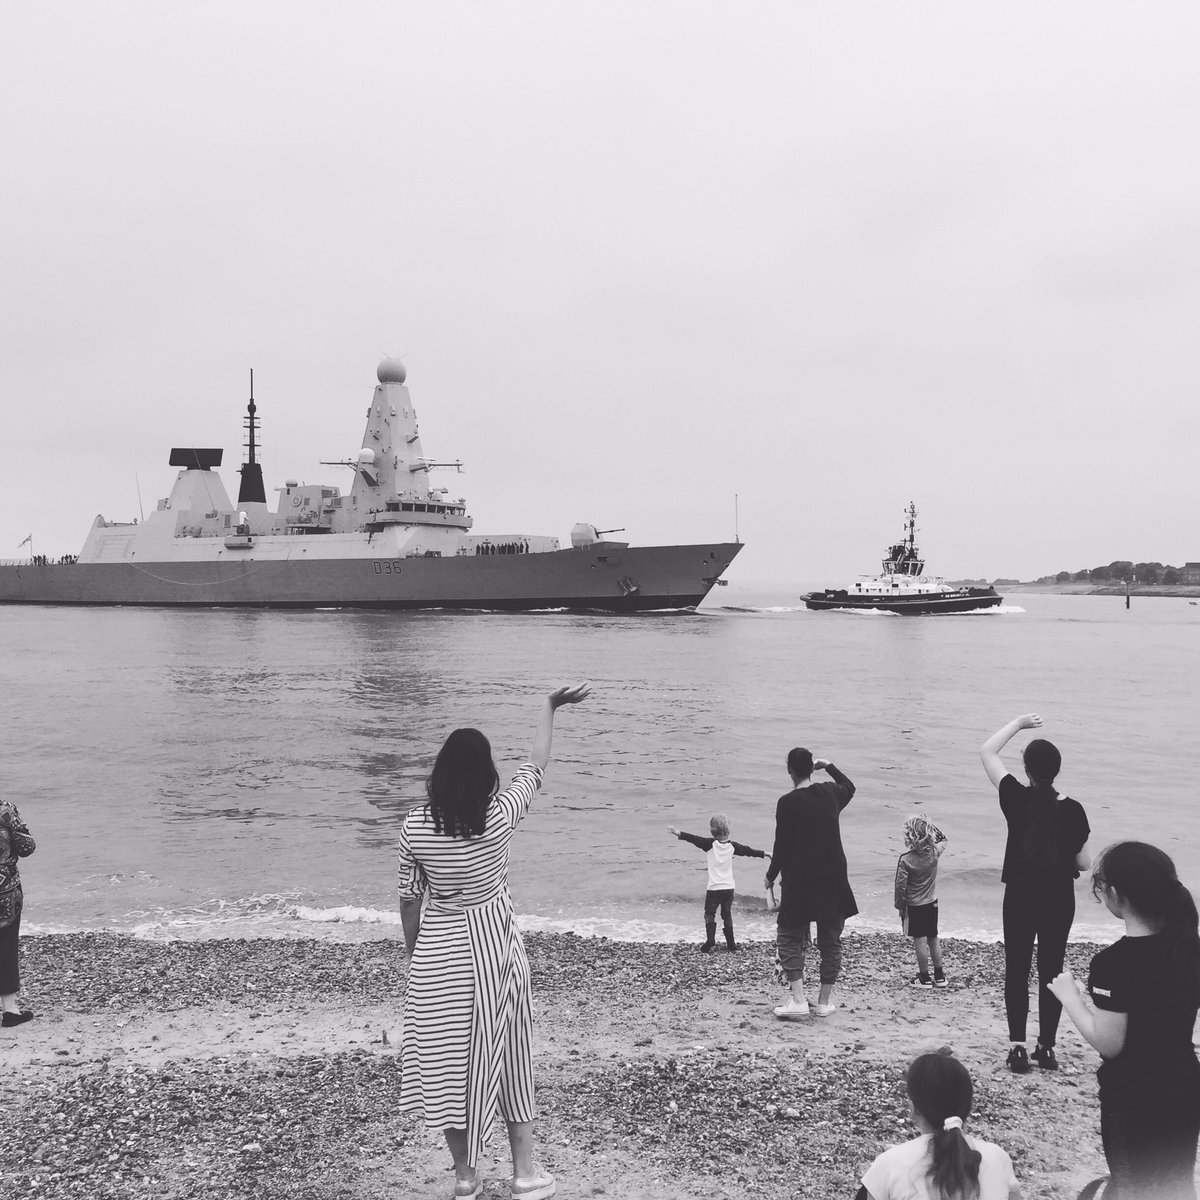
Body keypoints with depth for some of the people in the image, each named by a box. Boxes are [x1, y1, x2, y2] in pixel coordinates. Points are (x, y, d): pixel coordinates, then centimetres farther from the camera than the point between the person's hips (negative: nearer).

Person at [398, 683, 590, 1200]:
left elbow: (410, 899, -3)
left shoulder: (414, 827, -12)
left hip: (437, 952, 0)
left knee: (446, 1060, 13)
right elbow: (535, 766, -2)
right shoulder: (499, 817, -16)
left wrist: (413, 954, 12)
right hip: (493, 946, 0)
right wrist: (550, 706, 8)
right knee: (508, 1057, 14)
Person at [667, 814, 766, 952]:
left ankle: (710, 941, -13)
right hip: (729, 887, 3)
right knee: (727, 915, 14)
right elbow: (747, 851, 12)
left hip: (713, 888, -3)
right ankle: (731, 943, 16)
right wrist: (763, 853, 26)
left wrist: (679, 834, -18)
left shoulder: (710, 844, -9)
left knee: (709, 914, 3)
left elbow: (695, 839, -17)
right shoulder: (733, 846, 2)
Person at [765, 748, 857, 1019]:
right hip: (833, 883, 4)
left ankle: (798, 999, -7)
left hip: (799, 884, -4)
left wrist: (771, 875, 4)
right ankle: (824, 1002, 15)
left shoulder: (787, 803, -10)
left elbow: (782, 845, -9)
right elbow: (850, 787, 29)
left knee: (790, 938, 5)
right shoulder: (831, 793, 3)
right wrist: (828, 766, 33)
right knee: (830, 940, 12)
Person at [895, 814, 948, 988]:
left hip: (914, 905, -5)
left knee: (920, 940, 4)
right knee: (933, 938, 16)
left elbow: (901, 885, -16)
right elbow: (943, 838, 14)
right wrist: (929, 824, 5)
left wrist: (900, 905, -3)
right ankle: (939, 976, 23)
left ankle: (924, 978, 11)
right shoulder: (935, 852, -10)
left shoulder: (906, 859, -22)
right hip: (932, 902, 5)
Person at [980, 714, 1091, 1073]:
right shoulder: (1073, 810, -11)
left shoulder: (1016, 799, -13)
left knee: (1017, 969, 10)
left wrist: (1019, 723, 4)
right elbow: (1084, 863, -4)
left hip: (1020, 897, -1)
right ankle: (1046, 1047, 16)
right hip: (1059, 899, 1)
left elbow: (987, 751, -3)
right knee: (1051, 970, 12)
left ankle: (1017, 1047, 7)